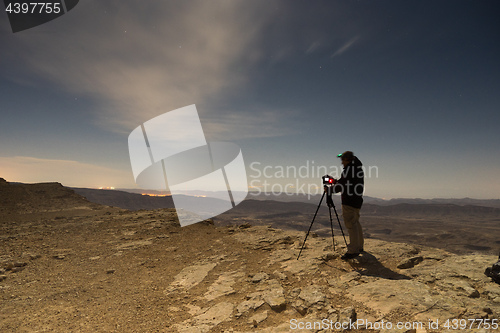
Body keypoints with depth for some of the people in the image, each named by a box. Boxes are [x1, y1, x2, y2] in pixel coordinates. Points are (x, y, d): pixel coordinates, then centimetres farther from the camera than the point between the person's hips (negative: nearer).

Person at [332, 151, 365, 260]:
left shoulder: (349, 169, -14)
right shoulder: (358, 168, 15)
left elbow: (341, 186, -15)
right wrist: (336, 182, 22)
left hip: (349, 202, -10)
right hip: (357, 200, 10)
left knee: (351, 224, -7)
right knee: (356, 223, 18)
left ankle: (353, 250, -4)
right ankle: (359, 246, 28)